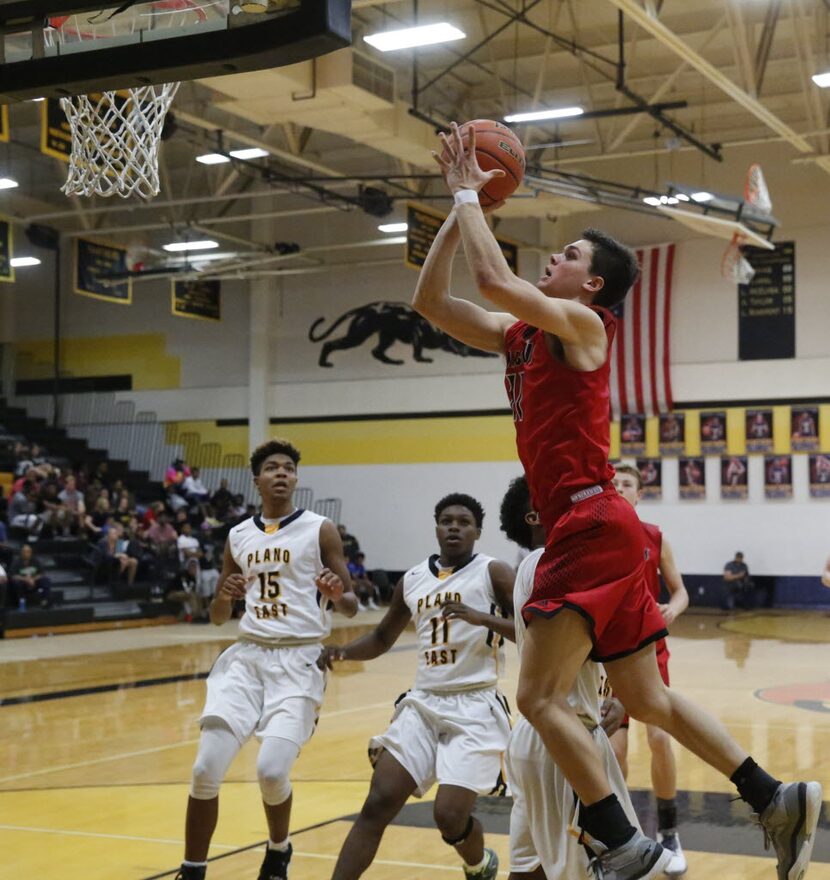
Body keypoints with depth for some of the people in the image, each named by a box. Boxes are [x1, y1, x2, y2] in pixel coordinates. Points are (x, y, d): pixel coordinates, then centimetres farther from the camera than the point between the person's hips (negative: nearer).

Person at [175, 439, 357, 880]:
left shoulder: (320, 530, 0)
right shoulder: (238, 536, 11)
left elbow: (351, 608, 1)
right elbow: (218, 617, 18)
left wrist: (337, 595, -22)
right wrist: (224, 597, -5)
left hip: (299, 661, -3)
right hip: (247, 656, 4)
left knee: (271, 770, -17)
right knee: (207, 768, -9)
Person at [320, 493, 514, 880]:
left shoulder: (492, 573, -3)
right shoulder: (412, 580, 13)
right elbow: (382, 638, 26)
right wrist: (342, 652, 6)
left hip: (474, 708, -5)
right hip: (422, 704, 5)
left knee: (449, 815, -12)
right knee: (378, 804, -7)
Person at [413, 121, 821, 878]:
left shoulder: (581, 323, -6)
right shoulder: (517, 332, 17)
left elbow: (493, 279, -21)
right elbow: (430, 301, 16)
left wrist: (468, 196, -8)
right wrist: (458, 207, 12)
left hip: (592, 526, -9)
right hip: (588, 530, 9)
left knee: (541, 698, -9)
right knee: (648, 700, 13)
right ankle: (778, 800, 19)